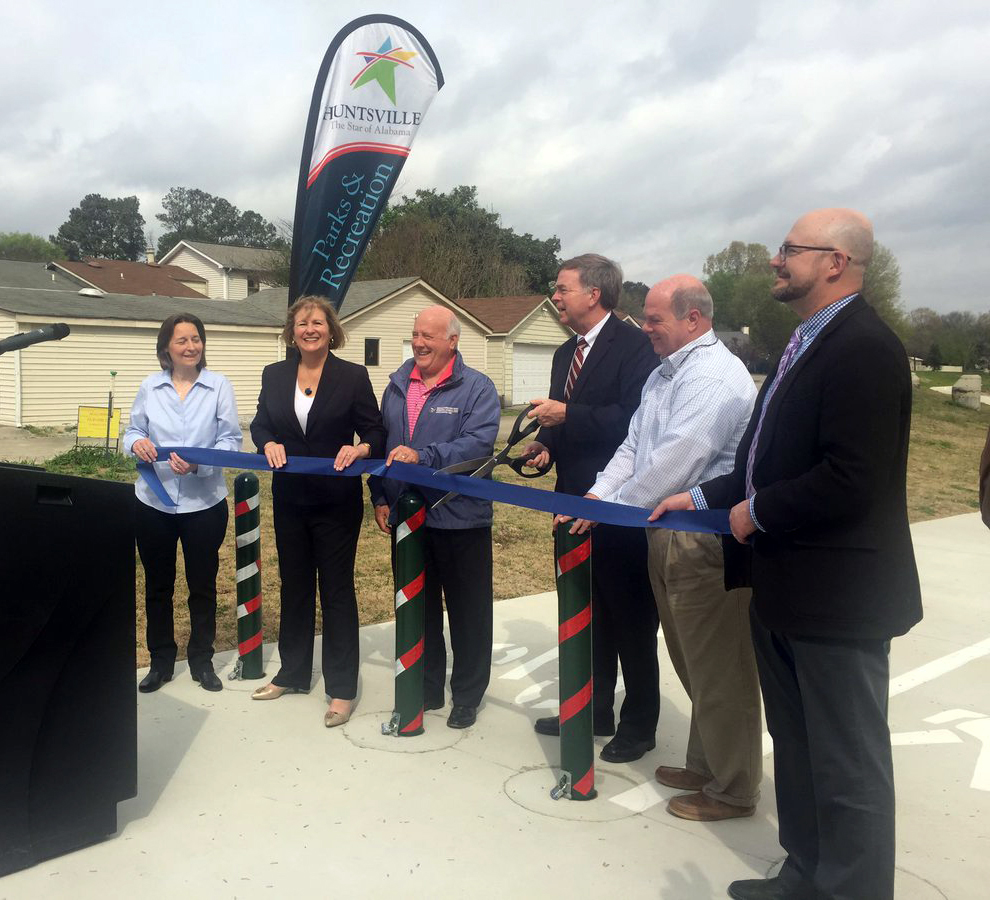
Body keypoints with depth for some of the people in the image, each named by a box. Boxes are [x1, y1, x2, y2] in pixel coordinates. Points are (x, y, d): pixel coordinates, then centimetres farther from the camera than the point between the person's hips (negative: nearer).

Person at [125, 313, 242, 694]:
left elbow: (231, 439, -7)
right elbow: (133, 430, 9)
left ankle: (201, 660, 27)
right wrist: (136, 443, -15)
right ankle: (161, 660, 29)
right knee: (157, 584, 13)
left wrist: (198, 462, -22)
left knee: (203, 584, 11)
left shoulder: (218, 386, -5)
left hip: (204, 502, -2)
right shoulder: (149, 387, 2)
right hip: (154, 503, 2)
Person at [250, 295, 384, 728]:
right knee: (294, 586, 16)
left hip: (337, 502, -4)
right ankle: (293, 673, 33)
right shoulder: (274, 375, 4)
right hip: (289, 501, 4)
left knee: (337, 589, 4)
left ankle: (342, 688, 15)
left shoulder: (353, 376, -6)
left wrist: (360, 449, -26)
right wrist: (268, 444, -10)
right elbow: (260, 424, 12)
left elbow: (376, 433, -5)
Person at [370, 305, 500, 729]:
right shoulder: (397, 387, 10)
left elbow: (479, 443, -21)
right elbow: (381, 443, 15)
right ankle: (426, 688, 31)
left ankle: (467, 695, 23)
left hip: (461, 519, -5)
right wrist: (380, 497, 8)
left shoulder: (477, 388, -7)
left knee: (468, 613, 7)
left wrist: (422, 456, -29)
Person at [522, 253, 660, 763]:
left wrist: (567, 416, -24)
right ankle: (591, 710, 31)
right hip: (574, 502, 9)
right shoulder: (566, 354, 14)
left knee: (631, 620, 5)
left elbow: (635, 417, -24)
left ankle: (638, 725, 19)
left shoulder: (634, 346, -13)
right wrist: (545, 444, -1)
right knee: (586, 616, 17)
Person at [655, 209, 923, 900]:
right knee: (797, 749, 22)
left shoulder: (864, 348, -19)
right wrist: (705, 496, 9)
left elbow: (852, 480, -27)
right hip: (785, 589, 10)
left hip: (838, 595, -10)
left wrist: (757, 514, -15)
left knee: (847, 765, 6)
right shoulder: (808, 344, 11)